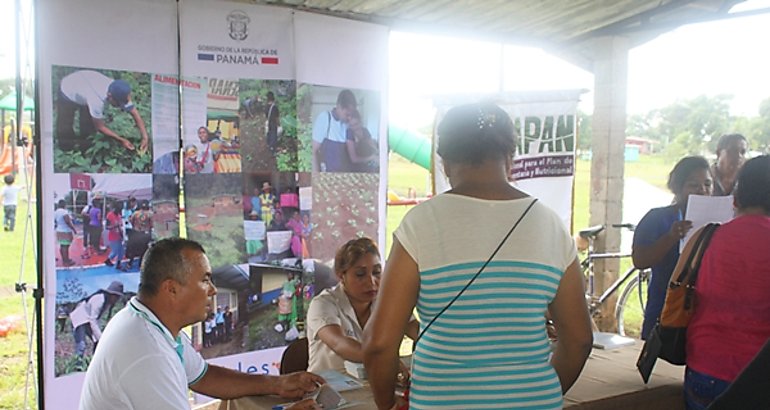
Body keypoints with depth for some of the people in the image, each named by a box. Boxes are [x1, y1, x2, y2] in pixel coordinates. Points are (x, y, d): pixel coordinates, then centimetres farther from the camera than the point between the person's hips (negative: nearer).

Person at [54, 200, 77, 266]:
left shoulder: (56, 212, 9)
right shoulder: (64, 211, -18)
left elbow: (55, 222, 16)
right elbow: (68, 222, -23)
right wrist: (74, 229, -17)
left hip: (59, 231, 9)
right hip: (66, 232, -9)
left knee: (62, 246, 14)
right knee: (65, 246, -6)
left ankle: (64, 260, 23)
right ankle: (66, 262, -3)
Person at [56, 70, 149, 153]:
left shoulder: (119, 93, -31)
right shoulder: (97, 100, -47)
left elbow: (135, 113, -24)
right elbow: (100, 127, -32)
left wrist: (145, 137, -32)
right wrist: (121, 140, -31)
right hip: (68, 93, -5)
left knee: (89, 128, 6)